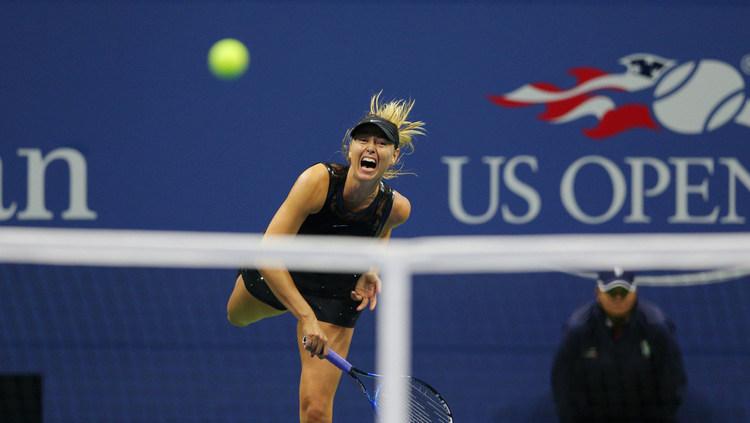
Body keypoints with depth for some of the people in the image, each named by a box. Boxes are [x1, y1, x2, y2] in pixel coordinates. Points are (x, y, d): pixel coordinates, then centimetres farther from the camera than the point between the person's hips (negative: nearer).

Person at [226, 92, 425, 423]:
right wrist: (305, 317, -46)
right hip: (276, 274, 0)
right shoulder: (319, 180, -38)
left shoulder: (396, 208, -27)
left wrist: (371, 271, -15)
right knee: (237, 317, 35)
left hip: (334, 294, 0)